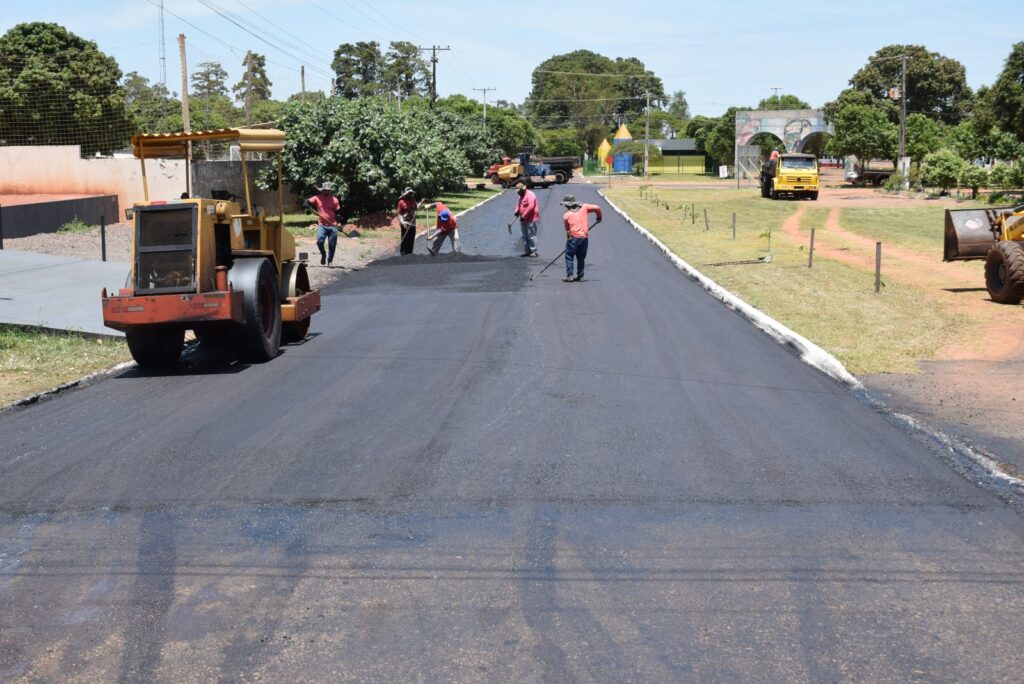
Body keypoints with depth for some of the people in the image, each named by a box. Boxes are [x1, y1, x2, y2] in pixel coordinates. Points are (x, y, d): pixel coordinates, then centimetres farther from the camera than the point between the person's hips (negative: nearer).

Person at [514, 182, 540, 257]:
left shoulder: (530, 195, -15)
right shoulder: (521, 196, 16)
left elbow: (530, 207, -23)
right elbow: (518, 204, 25)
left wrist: (524, 217, -21)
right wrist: (517, 211, 2)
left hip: (531, 219, -10)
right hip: (523, 219, 10)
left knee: (531, 235, -9)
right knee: (525, 236, 11)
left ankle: (534, 251, -6)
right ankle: (527, 251, 16)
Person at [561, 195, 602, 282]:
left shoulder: (566, 215, 4)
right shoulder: (584, 207, 8)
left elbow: (567, 229, 11)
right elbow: (597, 208, 1)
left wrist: (568, 237, 23)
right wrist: (599, 217, 18)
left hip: (573, 237, -3)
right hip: (585, 237, 4)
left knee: (569, 256, 5)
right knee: (581, 257, 14)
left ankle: (569, 275, -2)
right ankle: (580, 276, 15)